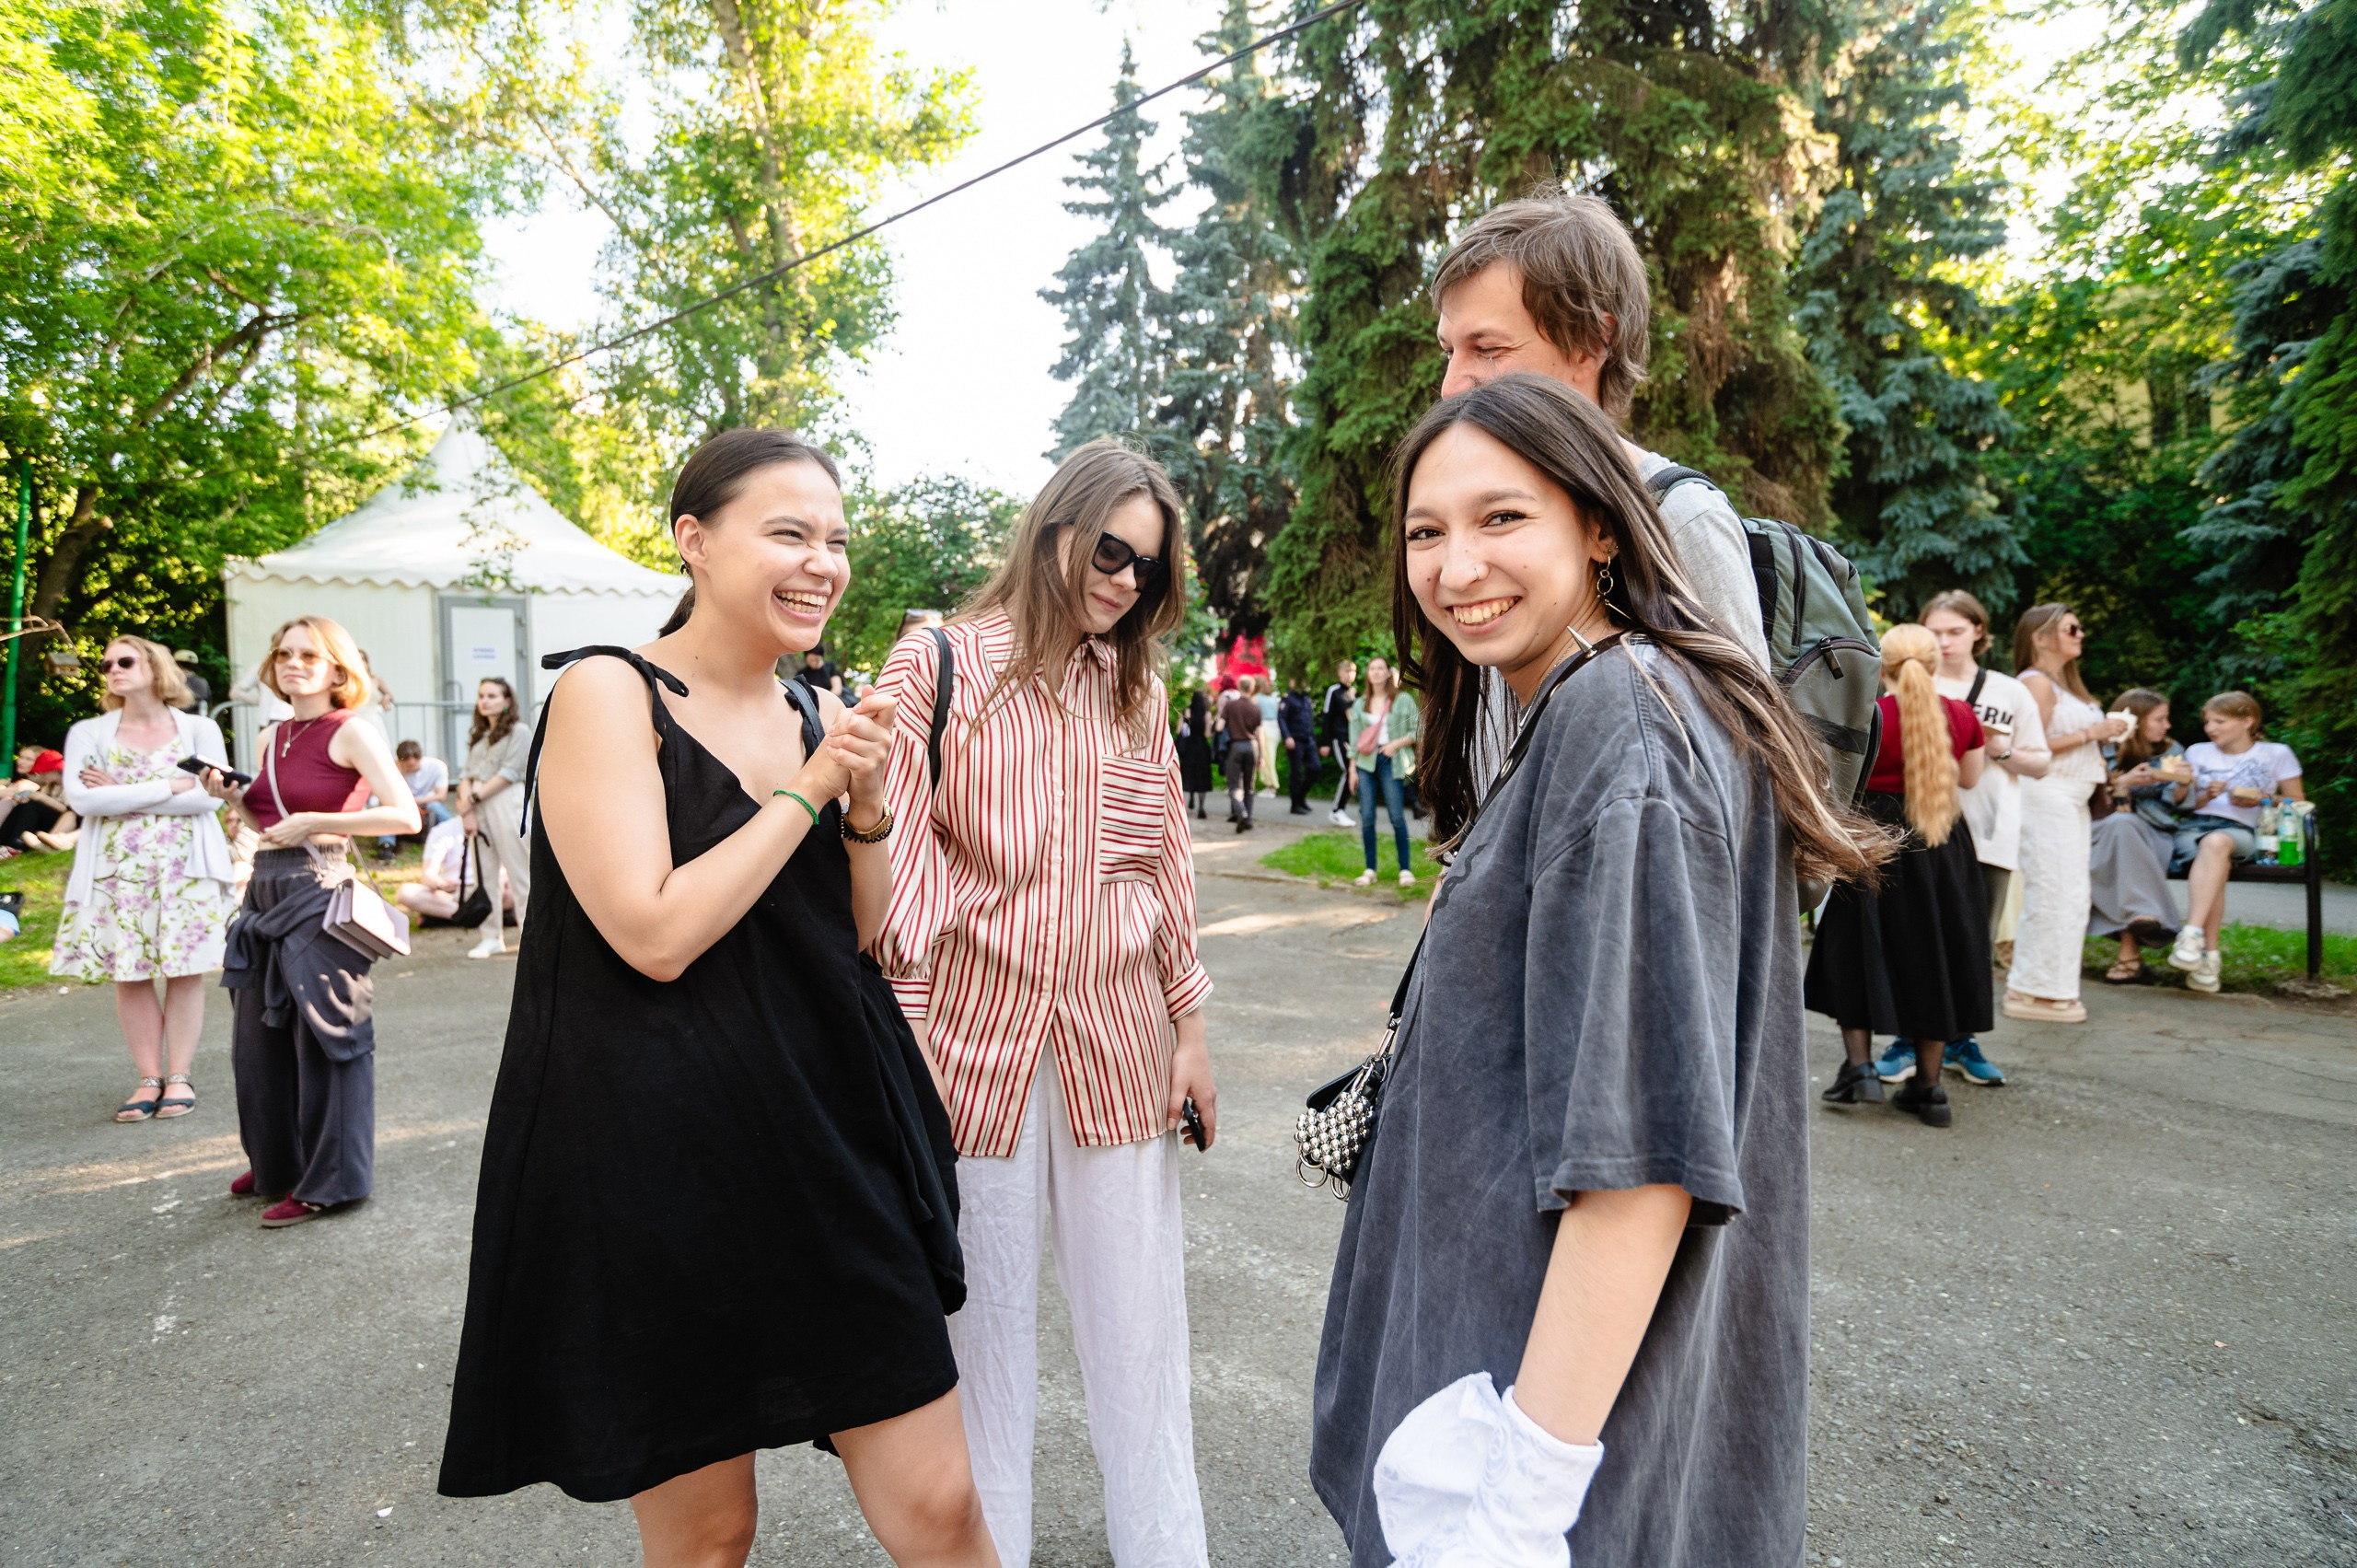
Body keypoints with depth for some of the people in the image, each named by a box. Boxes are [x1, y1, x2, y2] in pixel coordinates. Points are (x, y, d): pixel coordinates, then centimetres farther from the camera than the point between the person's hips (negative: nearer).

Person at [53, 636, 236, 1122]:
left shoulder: (199, 729, 5)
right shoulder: (89, 733, 9)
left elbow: (210, 796, -9)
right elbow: (80, 799, -7)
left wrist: (121, 795, -9)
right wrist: (167, 787, -11)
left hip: (187, 868, -2)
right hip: (119, 872, 2)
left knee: (185, 971, -2)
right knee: (129, 974, 1)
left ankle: (179, 1077, 7)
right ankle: (149, 1079, 10)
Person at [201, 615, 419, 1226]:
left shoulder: (350, 732, -9)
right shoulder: (269, 739, 13)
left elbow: (405, 815, -18)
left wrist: (312, 822, -18)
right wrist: (234, 796, 6)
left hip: (319, 889, -8)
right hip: (266, 889, 8)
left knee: (321, 1036, -1)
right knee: (258, 1037, 15)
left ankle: (328, 1181, 11)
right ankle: (276, 1163, 33)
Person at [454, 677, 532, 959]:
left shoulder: (519, 730, -1)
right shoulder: (478, 734, 19)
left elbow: (509, 773, -9)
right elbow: (466, 772, 11)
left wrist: (473, 798, -10)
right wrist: (467, 807, -5)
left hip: (506, 802, -6)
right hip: (478, 808, 6)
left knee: (518, 871, -5)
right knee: (485, 872, 7)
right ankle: (491, 937, 12)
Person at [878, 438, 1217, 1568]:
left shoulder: (1136, 686, 9)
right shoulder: (936, 666, -4)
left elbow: (1167, 860, 11)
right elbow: (901, 860, -7)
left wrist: (1188, 1024, 10)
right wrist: (909, 1037, -12)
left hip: (1118, 1041, 3)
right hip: (977, 1044, -3)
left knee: (1139, 1325, 12)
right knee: (985, 1325, 12)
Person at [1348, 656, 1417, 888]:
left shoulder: (1403, 700, 3)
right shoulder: (1359, 704, 13)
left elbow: (1417, 731, 2)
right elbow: (1354, 739, 13)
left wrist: (1397, 743, -12)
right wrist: (1352, 768, 5)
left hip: (1391, 762, -3)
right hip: (1366, 762, 3)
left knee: (1397, 816, -6)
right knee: (1366, 817, 0)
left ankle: (1405, 869, 2)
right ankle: (1370, 870, 8)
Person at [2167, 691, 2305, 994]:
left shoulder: (2276, 754, 15)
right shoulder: (2197, 752, 22)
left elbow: (2296, 802, 14)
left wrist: (2262, 800, -5)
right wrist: (2206, 795, -3)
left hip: (2241, 830, -2)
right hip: (2194, 825, 2)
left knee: (2217, 843, -41)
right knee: (2214, 856, -37)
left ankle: (2192, 934, -50)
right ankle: (2209, 954, -42)